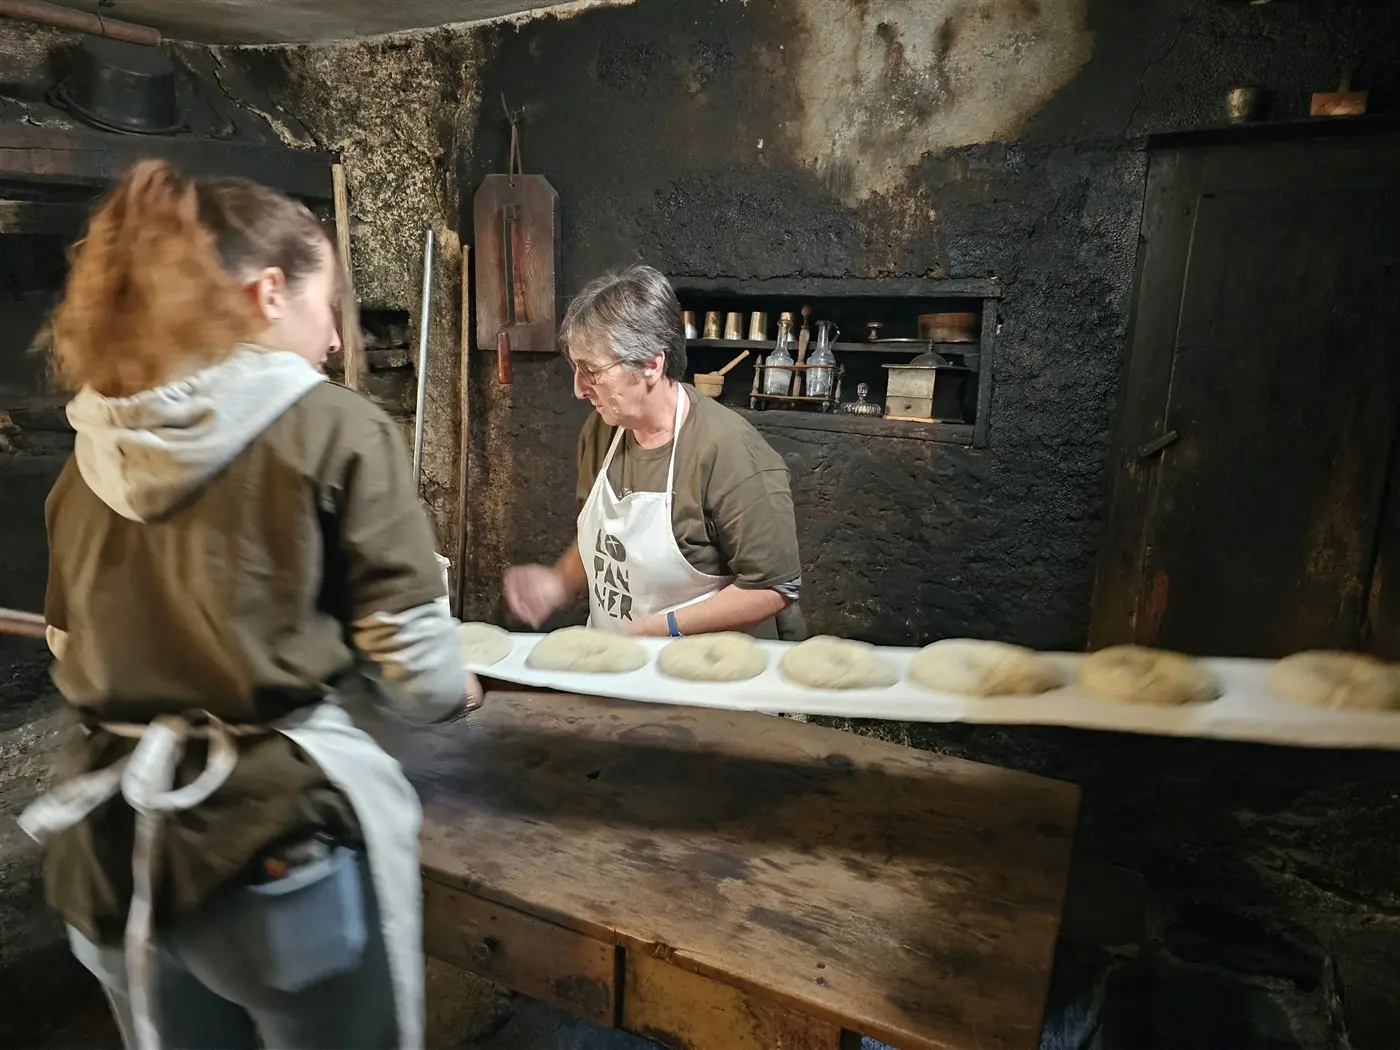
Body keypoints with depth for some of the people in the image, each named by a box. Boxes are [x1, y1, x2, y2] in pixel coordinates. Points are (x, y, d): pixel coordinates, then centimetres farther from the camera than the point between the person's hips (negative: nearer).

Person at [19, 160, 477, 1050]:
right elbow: (413, 652, -13)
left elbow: (71, 643, 13)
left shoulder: (95, 452, 3)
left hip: (112, 838, 6)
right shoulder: (334, 429, -13)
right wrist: (453, 694, 9)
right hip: (276, 831, -5)